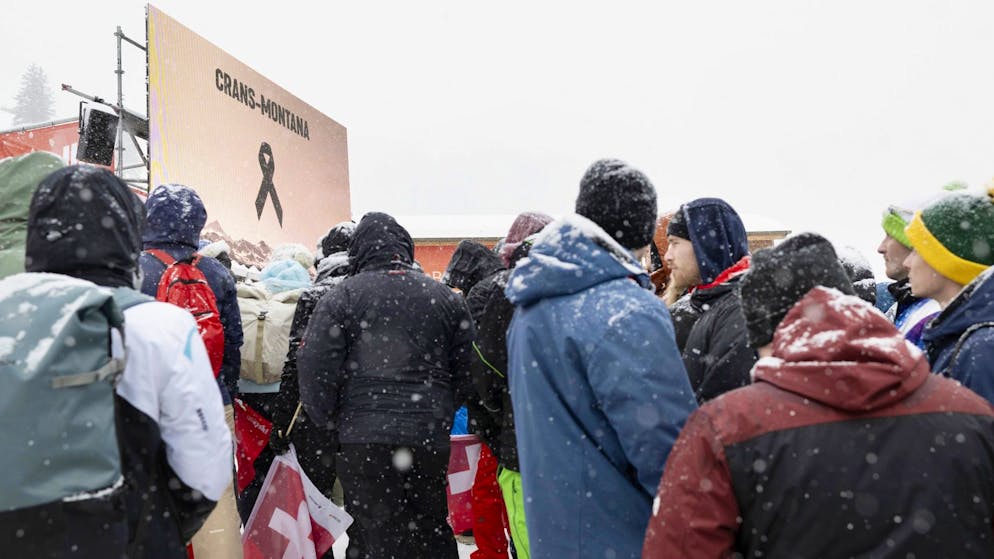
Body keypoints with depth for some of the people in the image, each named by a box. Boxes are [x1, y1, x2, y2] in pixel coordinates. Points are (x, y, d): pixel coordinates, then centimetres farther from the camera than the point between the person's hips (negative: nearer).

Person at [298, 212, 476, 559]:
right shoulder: (446, 298, 9)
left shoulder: (342, 296, -1)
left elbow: (314, 367, -6)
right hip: (430, 437, 4)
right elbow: (466, 373, 10)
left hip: (363, 438, -3)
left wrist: (326, 420, 7)